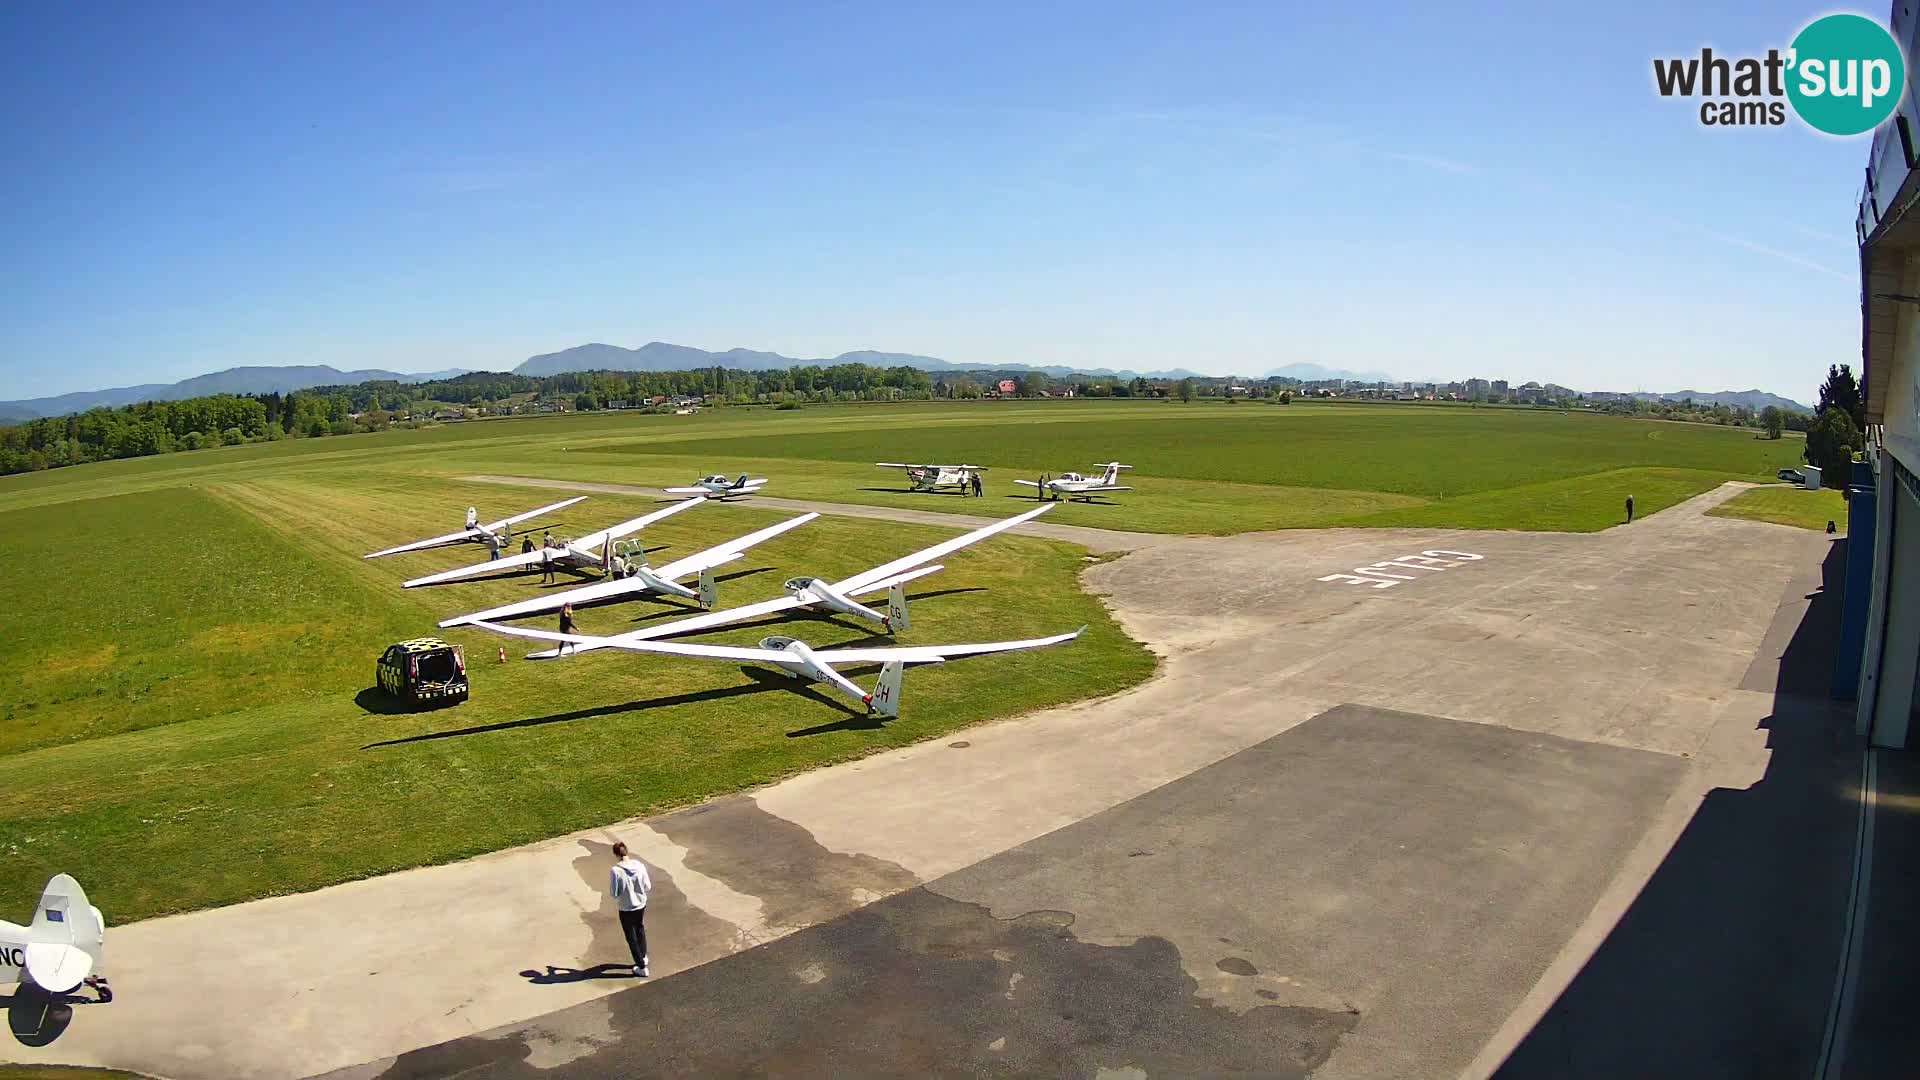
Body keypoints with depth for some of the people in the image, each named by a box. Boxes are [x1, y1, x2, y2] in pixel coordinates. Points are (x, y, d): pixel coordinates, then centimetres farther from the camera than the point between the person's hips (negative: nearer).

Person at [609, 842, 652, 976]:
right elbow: (648, 887, -4)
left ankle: (642, 968, 21)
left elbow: (614, 894, -18)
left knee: (631, 937, 14)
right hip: (641, 905, 4)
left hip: (626, 909, -4)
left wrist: (620, 896, 3)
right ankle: (643, 956, 46)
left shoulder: (616, 871, -24)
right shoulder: (640, 865, -12)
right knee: (640, 930, 29)